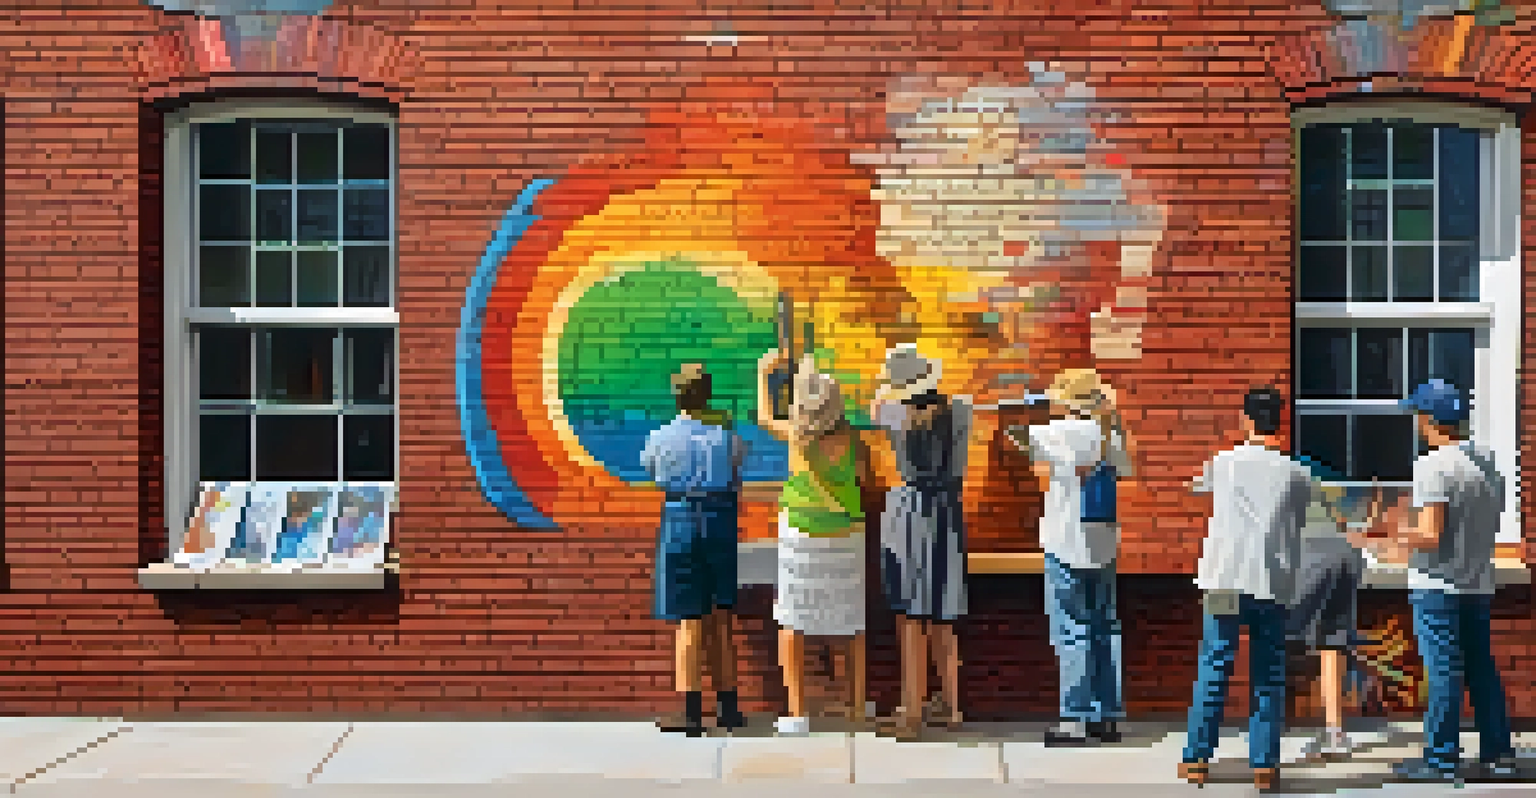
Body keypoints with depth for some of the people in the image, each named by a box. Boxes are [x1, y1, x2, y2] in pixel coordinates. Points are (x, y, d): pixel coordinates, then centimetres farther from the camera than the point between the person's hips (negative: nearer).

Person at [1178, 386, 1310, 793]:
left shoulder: (1224, 463, 2)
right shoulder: (1296, 473, 4)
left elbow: (1198, 484, 22)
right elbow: (1298, 523, 15)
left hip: (1225, 581, -1)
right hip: (1272, 584, 1)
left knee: (1214, 669, 5)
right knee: (1268, 675, 8)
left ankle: (1198, 759, 5)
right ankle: (1264, 765, 7)